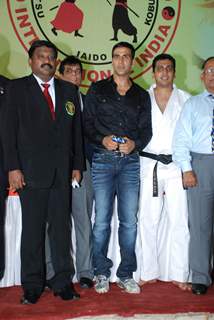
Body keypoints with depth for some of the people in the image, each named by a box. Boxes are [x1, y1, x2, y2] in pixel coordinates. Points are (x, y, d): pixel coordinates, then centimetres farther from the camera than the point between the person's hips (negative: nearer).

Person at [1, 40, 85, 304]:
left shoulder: (69, 90, 15)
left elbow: (76, 130, 13)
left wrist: (77, 165, 7)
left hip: (62, 172, 3)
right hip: (31, 171, -2)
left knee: (61, 227, 6)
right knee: (32, 228, 3)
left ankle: (62, 282, 17)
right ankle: (32, 285, 15)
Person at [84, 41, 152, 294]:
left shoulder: (141, 95, 15)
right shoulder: (97, 89, 10)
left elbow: (146, 129, 11)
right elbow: (87, 123, 5)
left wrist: (135, 143, -9)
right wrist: (102, 140, -12)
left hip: (130, 160, 2)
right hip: (103, 159, -1)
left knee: (129, 221, 1)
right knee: (102, 220, -1)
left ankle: (126, 275, 14)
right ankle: (101, 273, 14)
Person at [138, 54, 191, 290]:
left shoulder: (185, 99, 9)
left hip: (176, 165, 0)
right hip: (149, 164, 1)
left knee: (179, 220, -1)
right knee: (148, 219, 2)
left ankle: (179, 273, 10)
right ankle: (149, 272, 13)